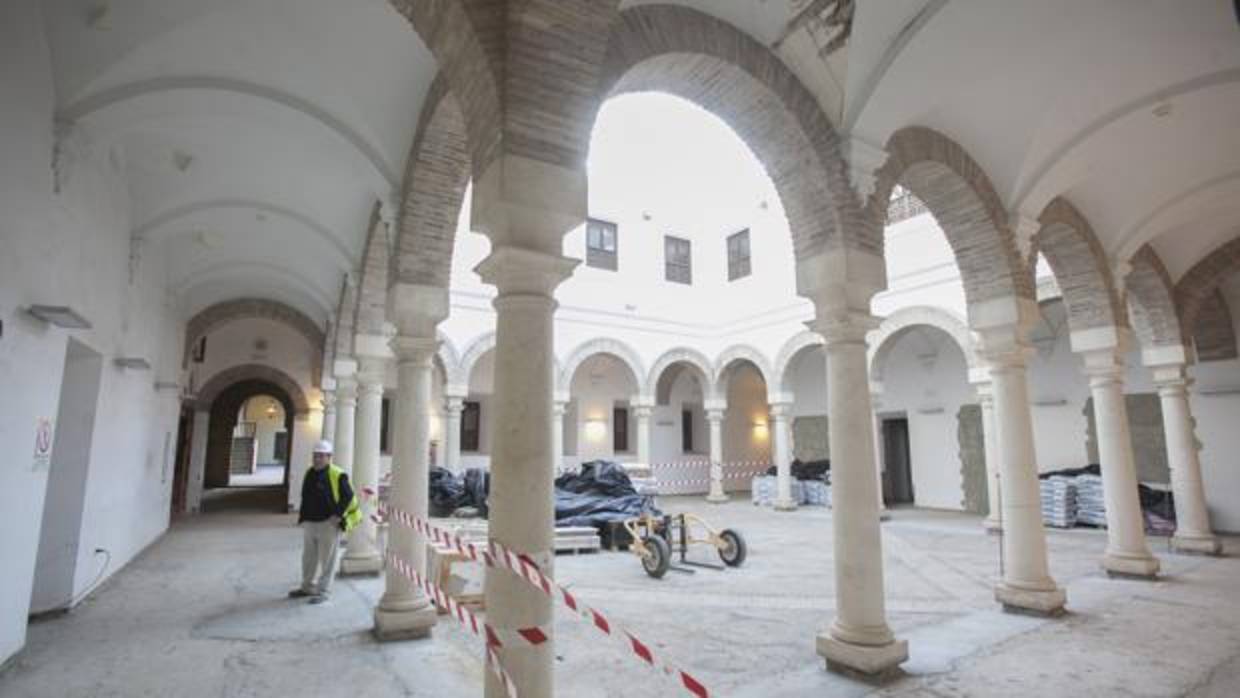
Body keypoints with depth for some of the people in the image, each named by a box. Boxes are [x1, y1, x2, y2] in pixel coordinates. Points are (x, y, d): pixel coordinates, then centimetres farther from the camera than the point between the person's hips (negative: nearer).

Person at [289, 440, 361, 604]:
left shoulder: (337, 475, -14)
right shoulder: (309, 473, 8)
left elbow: (348, 497, -14)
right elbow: (305, 497, 19)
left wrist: (338, 515, -16)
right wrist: (303, 517, 14)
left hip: (328, 524, -8)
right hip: (309, 523, 8)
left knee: (326, 560, 0)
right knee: (308, 558, 18)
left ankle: (324, 591, 8)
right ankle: (308, 587, 33)